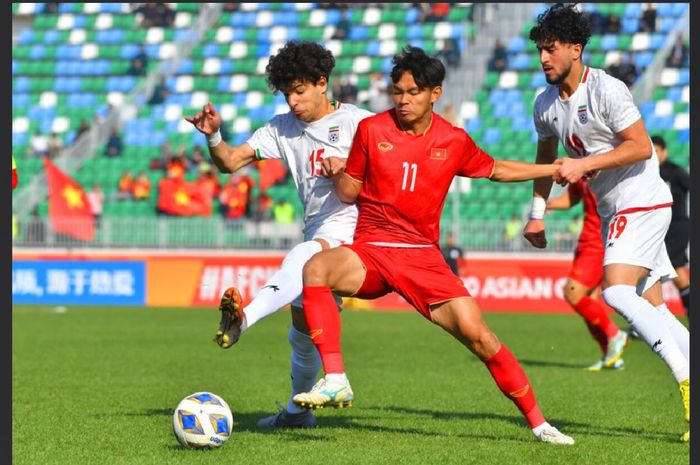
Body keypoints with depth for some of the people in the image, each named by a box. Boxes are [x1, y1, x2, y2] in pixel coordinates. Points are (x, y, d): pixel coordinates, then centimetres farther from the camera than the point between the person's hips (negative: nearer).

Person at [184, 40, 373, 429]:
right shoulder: (282, 128, 14)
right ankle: (297, 410, 27)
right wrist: (213, 136, -13)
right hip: (317, 234, 7)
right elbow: (230, 162, 8)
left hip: (351, 227, -7)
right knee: (304, 330, 10)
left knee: (303, 257, -38)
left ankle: (244, 319, -60)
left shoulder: (357, 121, 1)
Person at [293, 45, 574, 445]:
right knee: (316, 269, -33)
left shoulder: (454, 141, 4)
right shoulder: (372, 130, 1)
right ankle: (335, 381, -34)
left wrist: (554, 169, 19)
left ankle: (537, 422, 2)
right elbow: (350, 192, 9)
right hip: (370, 251, -1)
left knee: (478, 335, -11)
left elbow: (494, 169, 23)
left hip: (423, 256, 1)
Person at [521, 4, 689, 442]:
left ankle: (686, 379, -22)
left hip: (643, 202, -8)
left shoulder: (607, 90, -16)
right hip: (613, 211, 8)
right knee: (651, 308, 3)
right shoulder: (546, 103, 9)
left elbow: (641, 147, -18)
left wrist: (584, 165, -22)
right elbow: (546, 157, 25)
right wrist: (538, 213, 22)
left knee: (617, 291, -22)